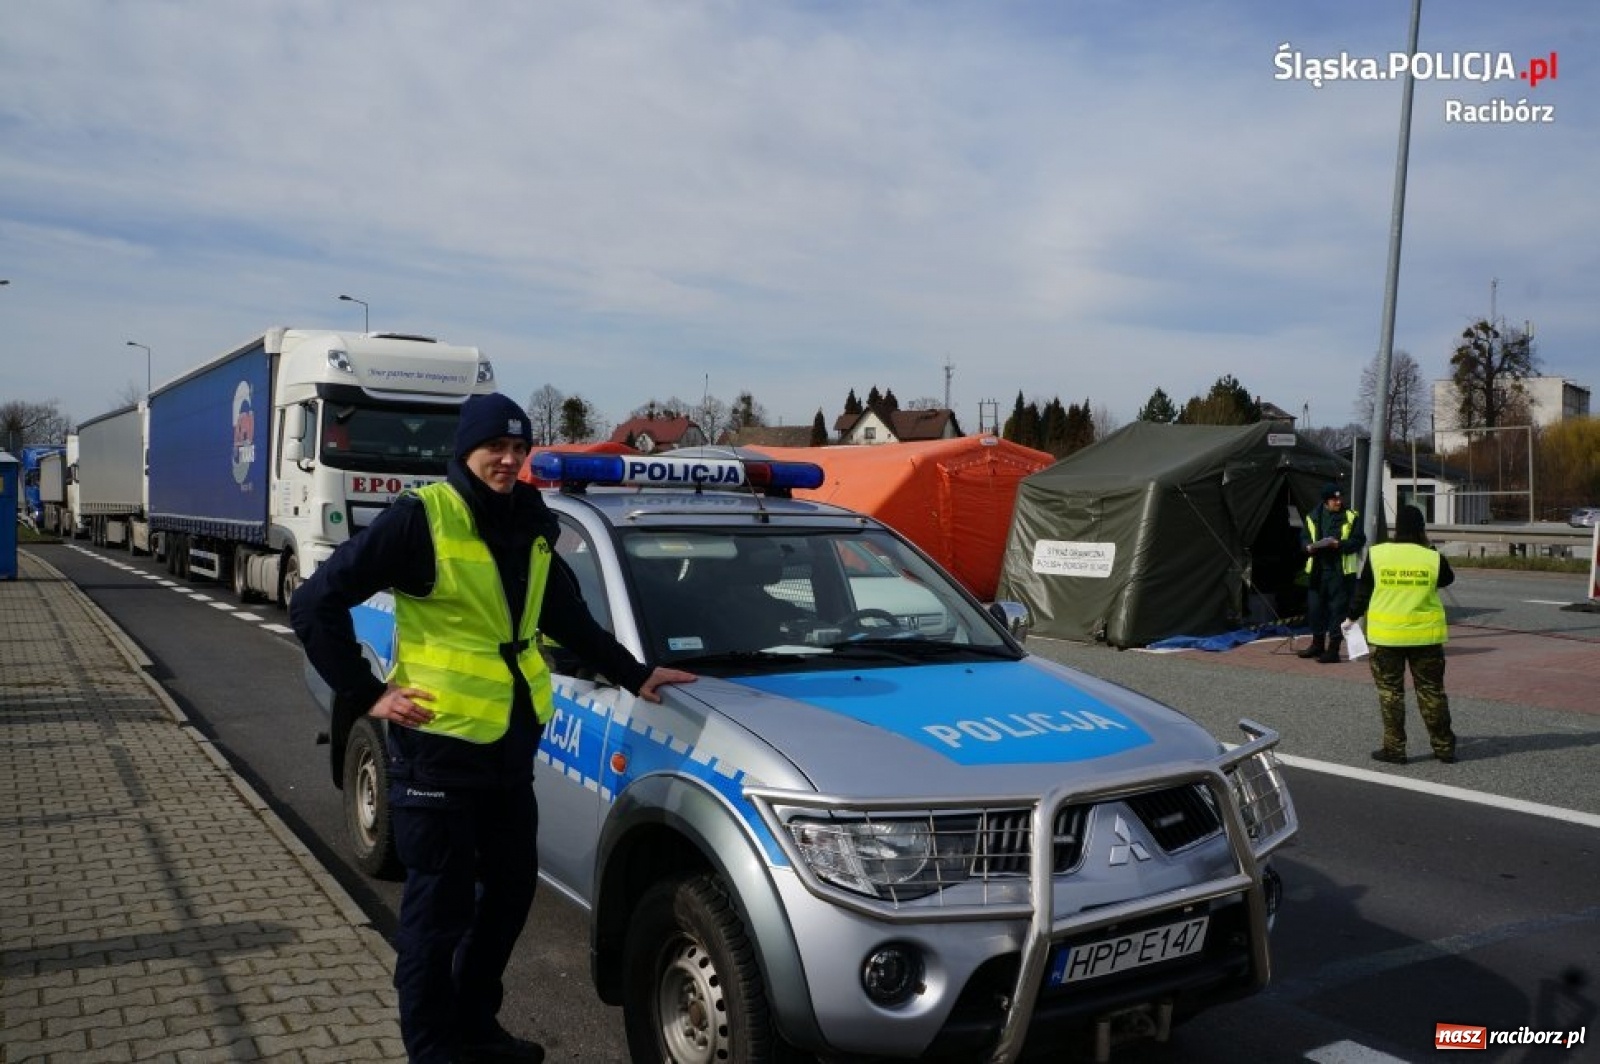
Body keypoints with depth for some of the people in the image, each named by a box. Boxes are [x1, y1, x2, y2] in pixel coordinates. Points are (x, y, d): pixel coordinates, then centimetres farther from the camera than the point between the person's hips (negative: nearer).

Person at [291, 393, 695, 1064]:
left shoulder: (529, 530, 8)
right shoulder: (422, 518, -13)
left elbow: (571, 621, 21)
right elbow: (315, 604, -13)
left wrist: (634, 675, 16)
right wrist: (366, 694, -13)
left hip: (511, 745, 7)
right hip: (439, 746, -7)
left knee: (510, 890, 17)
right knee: (439, 908, 4)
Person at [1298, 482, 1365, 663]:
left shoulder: (1351, 517, 0)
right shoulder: (1313, 518, 9)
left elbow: (1359, 540, -3)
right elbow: (1303, 538, 14)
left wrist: (1339, 544, -19)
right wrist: (1309, 546, -8)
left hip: (1340, 571, -4)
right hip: (1317, 570, 4)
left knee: (1338, 609, -3)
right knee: (1314, 607, 11)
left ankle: (1333, 649, 3)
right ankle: (1317, 644, 28)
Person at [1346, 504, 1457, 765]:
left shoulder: (1376, 554, -7)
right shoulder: (1433, 558, -7)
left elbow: (1362, 591, 1)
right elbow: (1448, 579, 15)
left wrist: (1353, 617, 16)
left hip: (1386, 635, -1)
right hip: (1425, 635, 1)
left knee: (1390, 691, 7)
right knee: (1431, 691, 12)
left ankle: (1394, 748, 9)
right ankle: (1444, 747, 19)